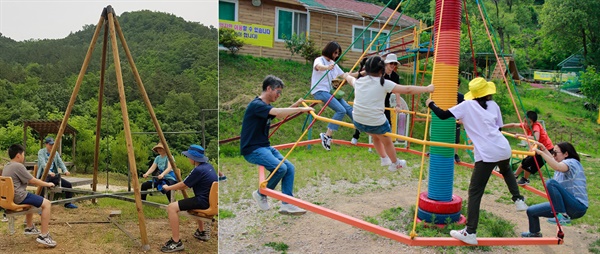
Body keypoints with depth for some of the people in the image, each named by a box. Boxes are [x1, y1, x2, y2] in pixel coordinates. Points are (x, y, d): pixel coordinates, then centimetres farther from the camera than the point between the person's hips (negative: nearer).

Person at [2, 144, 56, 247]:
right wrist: (48, 184, 2)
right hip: (18, 196, -11)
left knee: (32, 199, 36)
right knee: (46, 203, -13)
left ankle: (29, 227, 40)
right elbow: (33, 181, -11)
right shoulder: (18, 166, -15)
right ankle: (43, 236, -17)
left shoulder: (7, 166, 15)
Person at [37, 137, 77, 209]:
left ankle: (68, 203, 8)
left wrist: (65, 171, -21)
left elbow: (60, 162, 1)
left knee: (68, 184, -6)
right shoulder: (41, 152, -5)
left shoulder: (56, 153, 12)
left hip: (54, 176, 6)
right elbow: (43, 164, -21)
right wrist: (49, 172, -39)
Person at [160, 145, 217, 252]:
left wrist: (168, 188, 10)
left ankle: (176, 243, -10)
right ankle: (202, 232, 40)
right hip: (210, 199, 10)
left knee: (172, 207, -13)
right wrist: (179, 187, 23)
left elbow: (183, 185, -7)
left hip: (204, 201, -10)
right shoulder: (208, 166, 10)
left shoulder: (198, 170, -18)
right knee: (194, 202, 40)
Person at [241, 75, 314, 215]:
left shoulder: (266, 106, 14)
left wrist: (295, 104, 11)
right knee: (280, 168, -24)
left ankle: (287, 204, -5)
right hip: (252, 149, -9)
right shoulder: (256, 105, -16)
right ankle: (261, 194, 0)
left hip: (265, 147, 9)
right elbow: (278, 112, -30)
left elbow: (281, 114, 27)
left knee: (289, 167, -7)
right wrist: (301, 109, -22)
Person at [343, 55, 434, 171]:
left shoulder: (358, 81, 5)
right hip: (377, 123, -5)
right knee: (387, 141, 24)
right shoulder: (383, 83, -8)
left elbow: (350, 79, 30)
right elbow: (408, 90, -7)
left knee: (375, 136, 34)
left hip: (358, 122, 5)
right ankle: (395, 164, 47)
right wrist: (427, 89, 3)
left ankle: (384, 159, 52)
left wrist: (346, 75, 53)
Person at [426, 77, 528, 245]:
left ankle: (470, 233, -6)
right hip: (503, 149, 5)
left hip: (486, 154, -5)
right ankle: (519, 200, 34)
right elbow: (498, 128, 20)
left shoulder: (466, 105, 2)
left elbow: (443, 115, -3)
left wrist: (431, 104, 14)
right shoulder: (494, 105, 14)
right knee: (506, 170, 41)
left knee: (475, 192, -2)